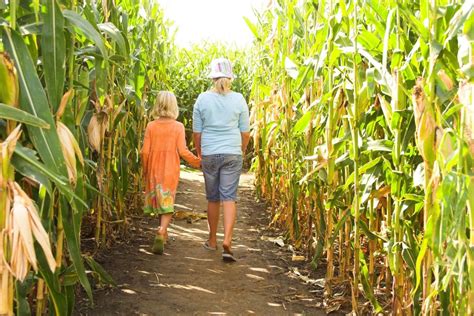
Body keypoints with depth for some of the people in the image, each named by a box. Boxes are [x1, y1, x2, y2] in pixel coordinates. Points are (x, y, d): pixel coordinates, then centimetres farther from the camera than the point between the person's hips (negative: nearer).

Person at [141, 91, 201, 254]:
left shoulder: (151, 126, -2)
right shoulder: (178, 126, -6)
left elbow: (145, 151, -3)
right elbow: (182, 151, -10)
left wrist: (145, 170, 11)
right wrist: (198, 162, 3)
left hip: (154, 169, 2)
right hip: (171, 170, -2)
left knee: (159, 201, 18)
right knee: (167, 204, 2)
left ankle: (163, 234, 31)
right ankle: (161, 232, -20)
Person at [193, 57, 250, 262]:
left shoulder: (203, 99, -2)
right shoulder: (238, 99, -2)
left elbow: (196, 131, 2)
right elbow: (245, 131, 3)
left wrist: (199, 153, 14)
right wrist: (242, 151, 18)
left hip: (209, 154, 1)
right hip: (232, 154, -1)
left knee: (212, 198, 13)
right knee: (229, 197, 0)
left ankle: (212, 241, 25)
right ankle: (227, 241, -13)